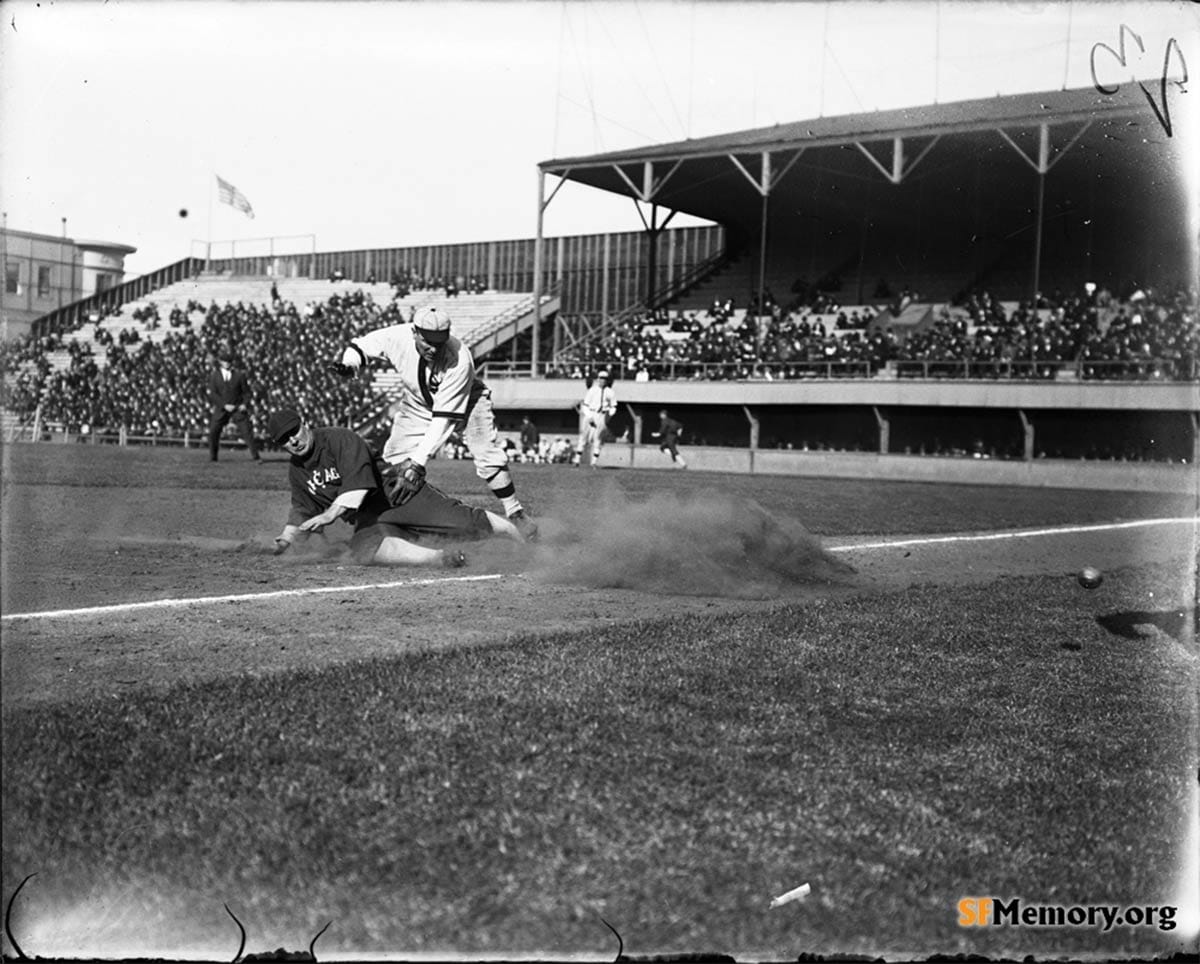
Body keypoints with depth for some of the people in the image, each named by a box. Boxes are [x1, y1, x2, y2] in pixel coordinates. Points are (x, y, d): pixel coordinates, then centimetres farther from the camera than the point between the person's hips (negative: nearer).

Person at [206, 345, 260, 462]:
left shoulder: (239, 374, 0)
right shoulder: (214, 375, 0)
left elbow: (246, 391, 6)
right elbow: (212, 393, -4)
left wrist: (245, 404, -12)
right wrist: (225, 405, -15)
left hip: (238, 407, -1)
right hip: (221, 408, 1)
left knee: (246, 430, -7)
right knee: (213, 431, -3)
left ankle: (255, 456, -2)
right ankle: (212, 457, 12)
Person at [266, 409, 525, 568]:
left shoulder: (341, 439, -13)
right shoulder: (296, 471, 10)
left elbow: (358, 485, -23)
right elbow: (304, 511, 19)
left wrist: (331, 513, -30)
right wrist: (287, 537, 3)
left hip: (400, 495, -5)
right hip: (370, 521, 5)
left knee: (467, 521, -19)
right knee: (363, 549, -32)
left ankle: (527, 542, -2)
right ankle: (439, 558, -37)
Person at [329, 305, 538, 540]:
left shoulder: (459, 359, -38)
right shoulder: (397, 337, -28)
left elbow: (444, 418, -37)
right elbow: (360, 345, -7)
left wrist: (419, 460, -41)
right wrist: (349, 363, -30)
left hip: (465, 400, -3)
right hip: (418, 403, 4)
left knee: (488, 456, -20)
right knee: (393, 459, -5)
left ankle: (515, 513, -2)